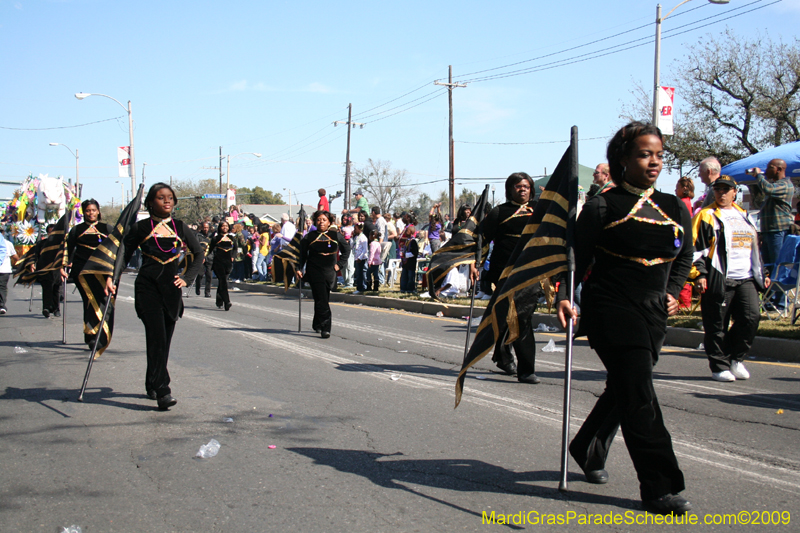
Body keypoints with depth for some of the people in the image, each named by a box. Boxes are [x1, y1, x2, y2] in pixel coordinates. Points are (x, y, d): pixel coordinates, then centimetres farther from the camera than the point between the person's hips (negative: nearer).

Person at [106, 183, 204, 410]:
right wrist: (111, 277, -10)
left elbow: (199, 253, 17)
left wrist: (186, 277, 5)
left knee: (164, 341, 8)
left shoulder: (180, 228, 9)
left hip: (171, 289, 3)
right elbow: (124, 254, 4)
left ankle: (152, 385, 27)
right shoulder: (141, 228, 3)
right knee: (157, 338, -15)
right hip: (148, 287, -3)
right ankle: (162, 391, -18)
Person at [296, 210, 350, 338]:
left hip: (330, 272, 3)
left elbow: (346, 250, 17)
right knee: (321, 300, -12)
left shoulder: (336, 236, 6)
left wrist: (340, 264, 9)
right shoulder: (309, 237, 2)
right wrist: (299, 269, -3)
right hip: (314, 272, -3)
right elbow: (302, 254, 7)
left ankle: (317, 324, 29)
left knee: (325, 301, 10)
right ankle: (325, 328, -13)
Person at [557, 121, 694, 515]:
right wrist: (563, 296, -19)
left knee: (624, 391, 16)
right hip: (610, 310, -6)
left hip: (653, 315, 6)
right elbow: (577, 256, -7)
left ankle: (587, 451, 39)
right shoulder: (603, 206, -7)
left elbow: (684, 257, 20)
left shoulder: (674, 209, 9)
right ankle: (659, 487, -4)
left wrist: (672, 292, 6)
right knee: (639, 398, -9)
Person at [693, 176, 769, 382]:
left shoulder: (745, 217, 21)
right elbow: (696, 248, -4)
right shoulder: (706, 216, 2)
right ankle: (720, 367, 9)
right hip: (719, 280, -5)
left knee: (752, 317, -8)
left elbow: (754, 248, 28)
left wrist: (762, 274, 25)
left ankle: (735, 358, 9)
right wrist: (699, 274, -14)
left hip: (746, 280, 5)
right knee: (717, 326, -2)